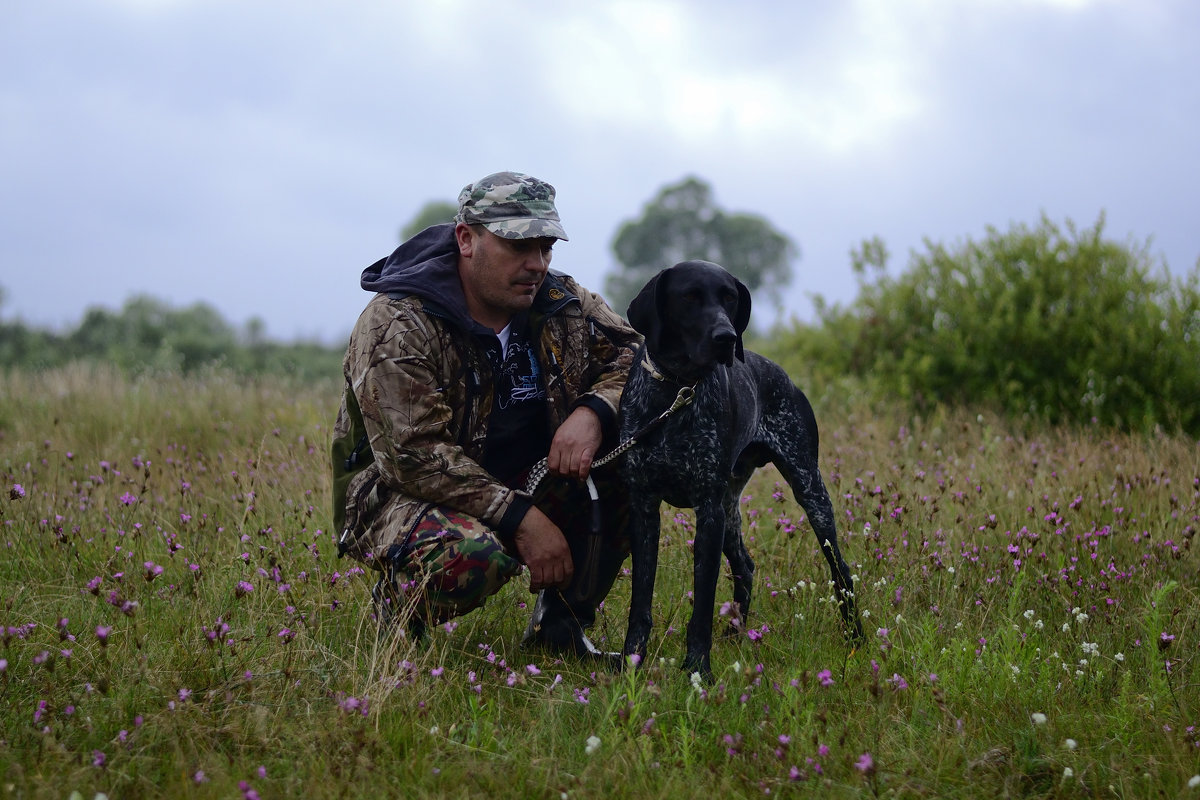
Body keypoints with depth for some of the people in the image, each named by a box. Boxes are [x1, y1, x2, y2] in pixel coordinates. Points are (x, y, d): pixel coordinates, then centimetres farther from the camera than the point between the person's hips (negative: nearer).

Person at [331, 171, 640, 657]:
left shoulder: (560, 303, -1)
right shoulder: (397, 325, -20)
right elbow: (414, 457, -26)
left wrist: (593, 412, -20)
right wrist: (520, 518, -31)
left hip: (522, 486, 7)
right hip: (400, 494, -6)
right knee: (473, 555, -39)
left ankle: (561, 620, -1)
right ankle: (396, 609, -3)